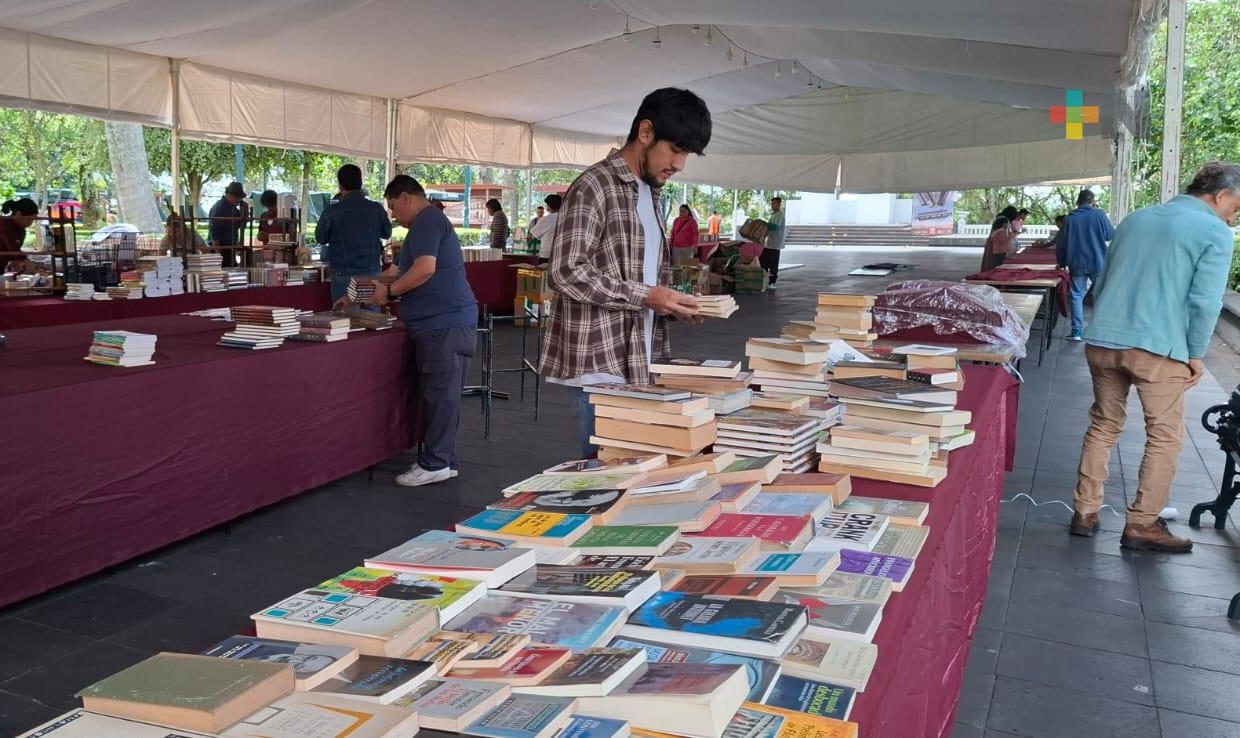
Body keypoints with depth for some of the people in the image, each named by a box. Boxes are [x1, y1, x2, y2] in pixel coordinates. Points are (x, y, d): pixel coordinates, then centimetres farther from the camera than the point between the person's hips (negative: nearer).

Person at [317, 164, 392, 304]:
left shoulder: (332, 211, -9)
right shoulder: (377, 209, -3)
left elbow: (320, 238, 6)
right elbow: (387, 234, 15)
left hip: (343, 276, -2)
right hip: (372, 273, 2)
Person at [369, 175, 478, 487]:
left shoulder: (427, 220, -9)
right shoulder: (430, 222, 25)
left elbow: (424, 268, -22)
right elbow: (406, 269, 29)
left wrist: (389, 292, -11)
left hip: (445, 322, -10)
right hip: (440, 321, 10)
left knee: (440, 394, -6)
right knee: (439, 394, 11)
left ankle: (435, 463, -2)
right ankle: (443, 460, 17)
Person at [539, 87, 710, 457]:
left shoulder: (650, 192, 17)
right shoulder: (594, 186, -11)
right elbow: (566, 273, -19)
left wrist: (671, 305, 5)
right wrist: (645, 297, -20)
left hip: (638, 361, 9)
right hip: (601, 362, -9)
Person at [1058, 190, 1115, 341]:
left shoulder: (1070, 218, 0)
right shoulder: (1099, 214, -6)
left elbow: (1062, 243, 5)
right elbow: (1111, 235, 3)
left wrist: (1062, 262, 16)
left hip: (1077, 264, 1)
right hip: (1098, 262, -1)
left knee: (1077, 296, 4)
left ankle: (1077, 331, 1)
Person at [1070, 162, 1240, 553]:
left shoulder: (1135, 219, 17)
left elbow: (1101, 283, 20)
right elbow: (1204, 301, -10)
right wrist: (1196, 355, 1)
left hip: (1101, 341, 6)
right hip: (1157, 348, -6)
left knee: (1103, 426, 17)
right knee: (1165, 437, 7)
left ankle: (1085, 512, 19)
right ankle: (1142, 524, 10)